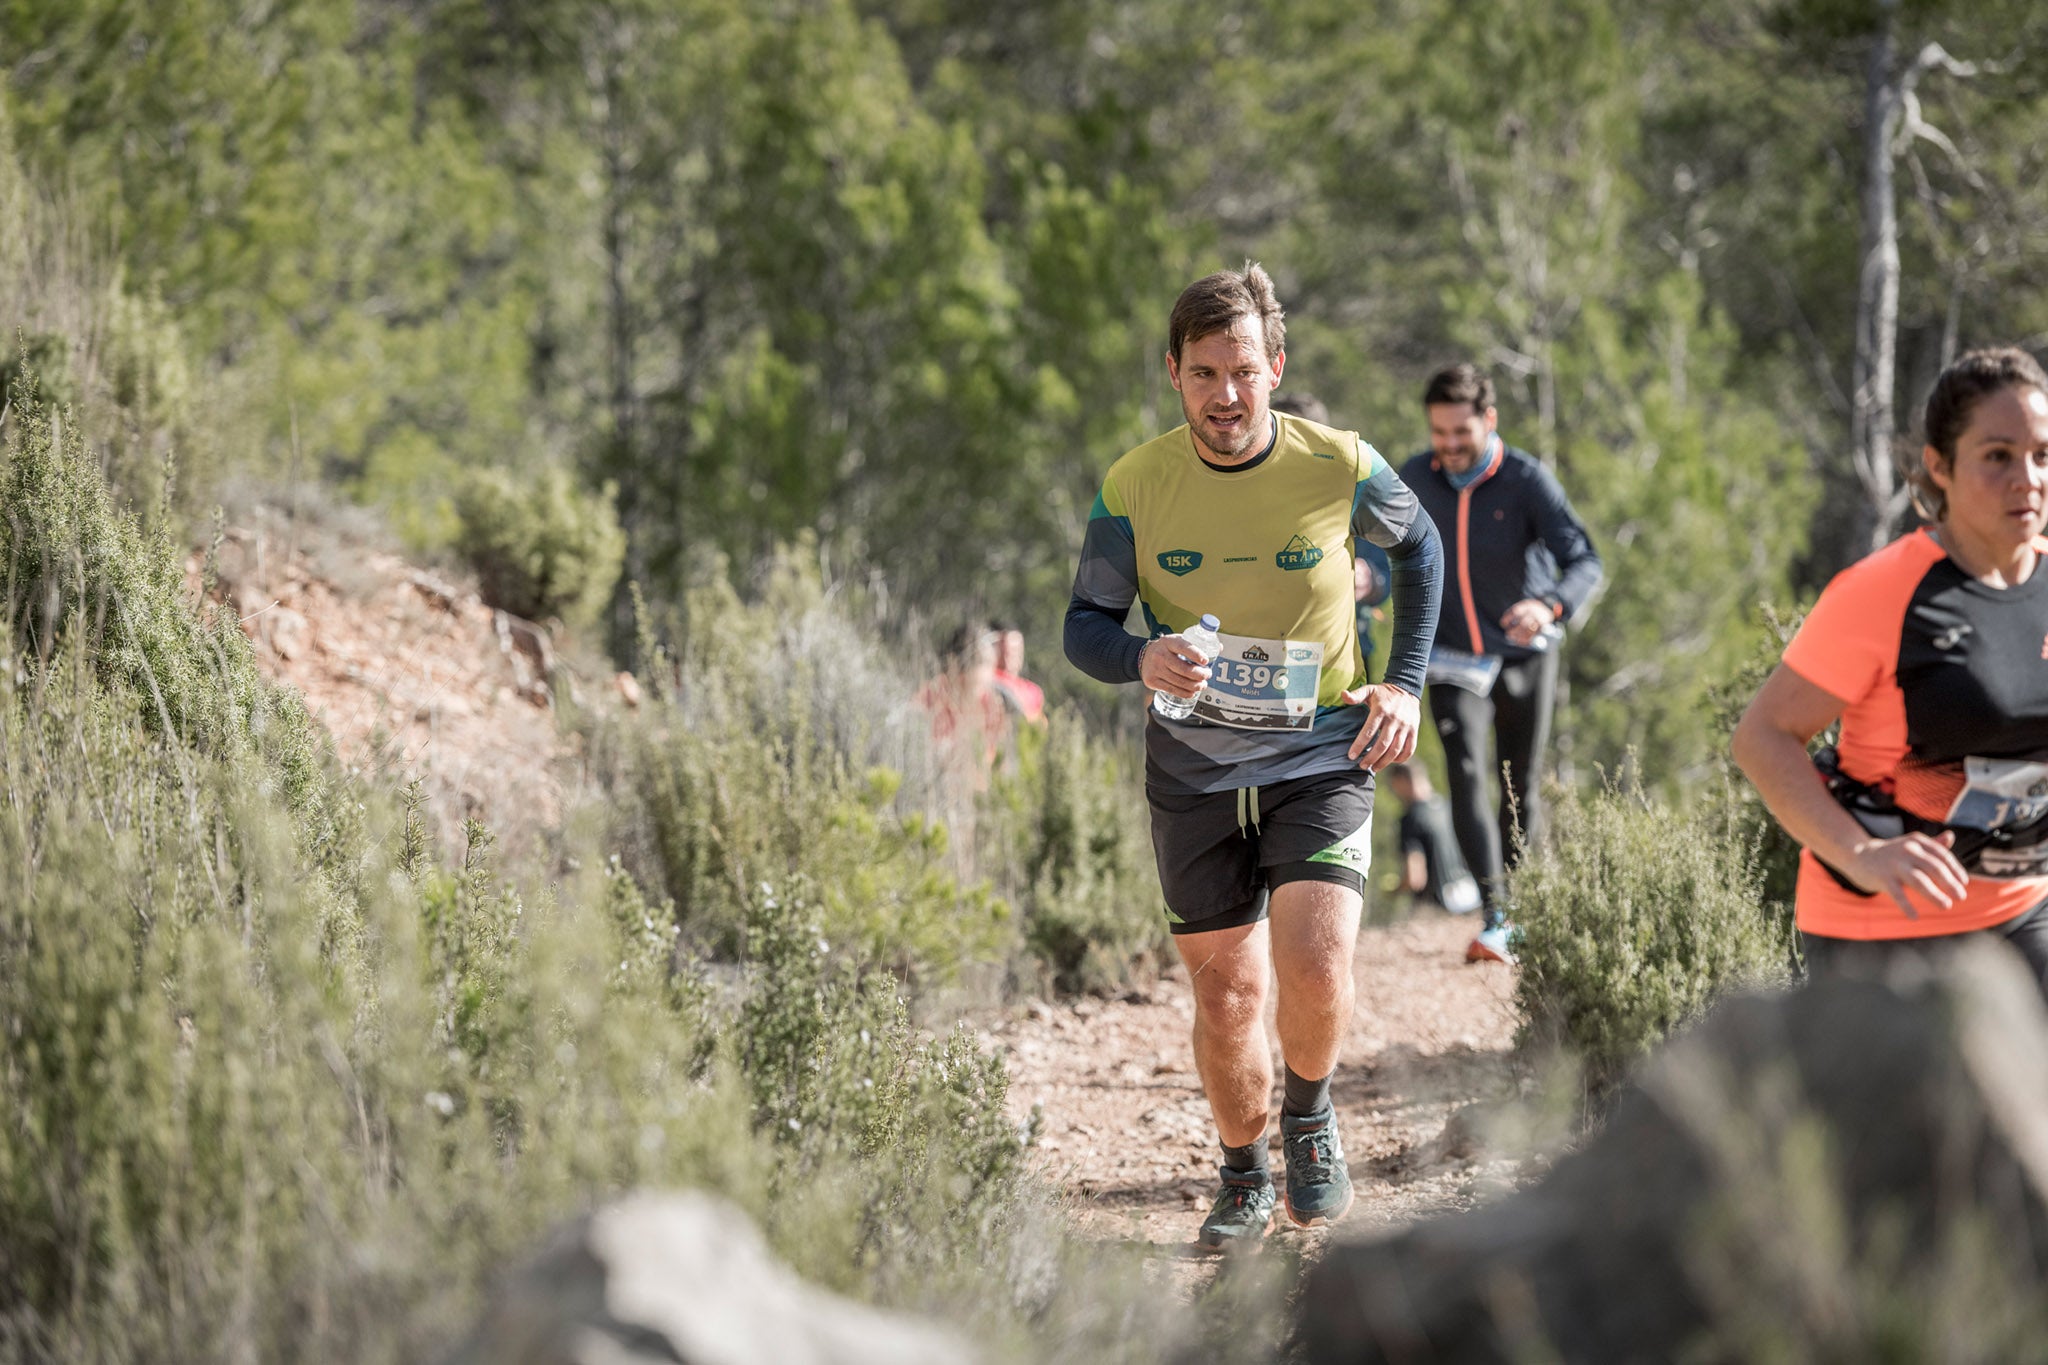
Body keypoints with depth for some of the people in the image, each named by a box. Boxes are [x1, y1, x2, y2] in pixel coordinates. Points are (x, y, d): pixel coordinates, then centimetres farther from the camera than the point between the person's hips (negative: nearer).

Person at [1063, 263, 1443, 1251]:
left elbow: (1418, 548, 12)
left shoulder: (1338, 467, -9)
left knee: (1314, 967, -18)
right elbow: (1084, 625, 0)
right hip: (1191, 770, 2)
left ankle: (1311, 1114, 14)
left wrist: (1404, 684, 4)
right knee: (1224, 988, 6)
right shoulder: (1135, 486, -8)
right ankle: (1245, 1178, 30)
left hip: (1320, 759, -1)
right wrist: (1142, 660, -23)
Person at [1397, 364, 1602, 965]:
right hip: (1452, 657, 1)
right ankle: (1495, 920, -22)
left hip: (1524, 655, -1)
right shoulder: (1414, 479, -5)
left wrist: (1550, 606, -45)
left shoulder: (1527, 480, -17)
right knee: (1467, 777, -17)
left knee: (1519, 790, 7)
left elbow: (1585, 561, -26)